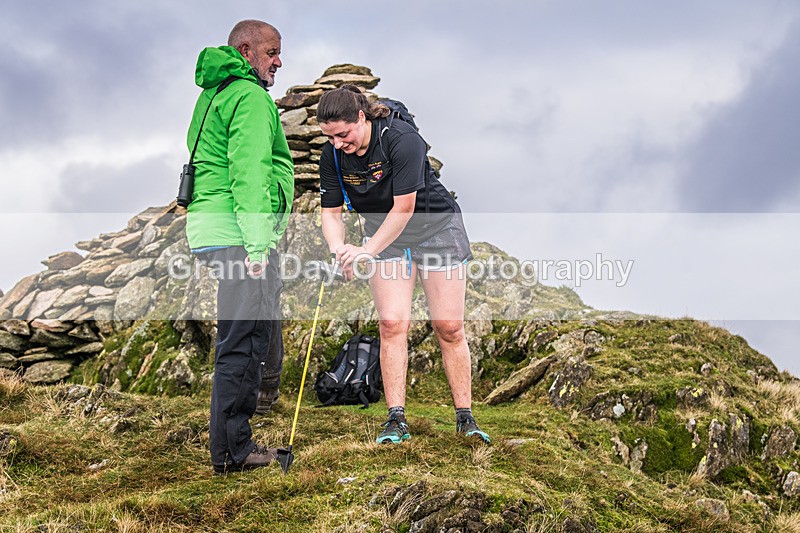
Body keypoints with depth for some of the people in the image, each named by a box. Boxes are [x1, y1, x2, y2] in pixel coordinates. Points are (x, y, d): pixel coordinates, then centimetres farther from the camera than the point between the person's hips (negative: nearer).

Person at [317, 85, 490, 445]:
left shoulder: (402, 139, -28)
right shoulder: (332, 155, -11)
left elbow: (404, 207, -29)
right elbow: (331, 212, -3)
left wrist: (367, 250, -32)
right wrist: (338, 249, -22)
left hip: (437, 227, -4)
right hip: (385, 233, 4)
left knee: (449, 327, -4)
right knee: (392, 323, -11)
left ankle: (465, 418, 6)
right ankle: (396, 420, -8)